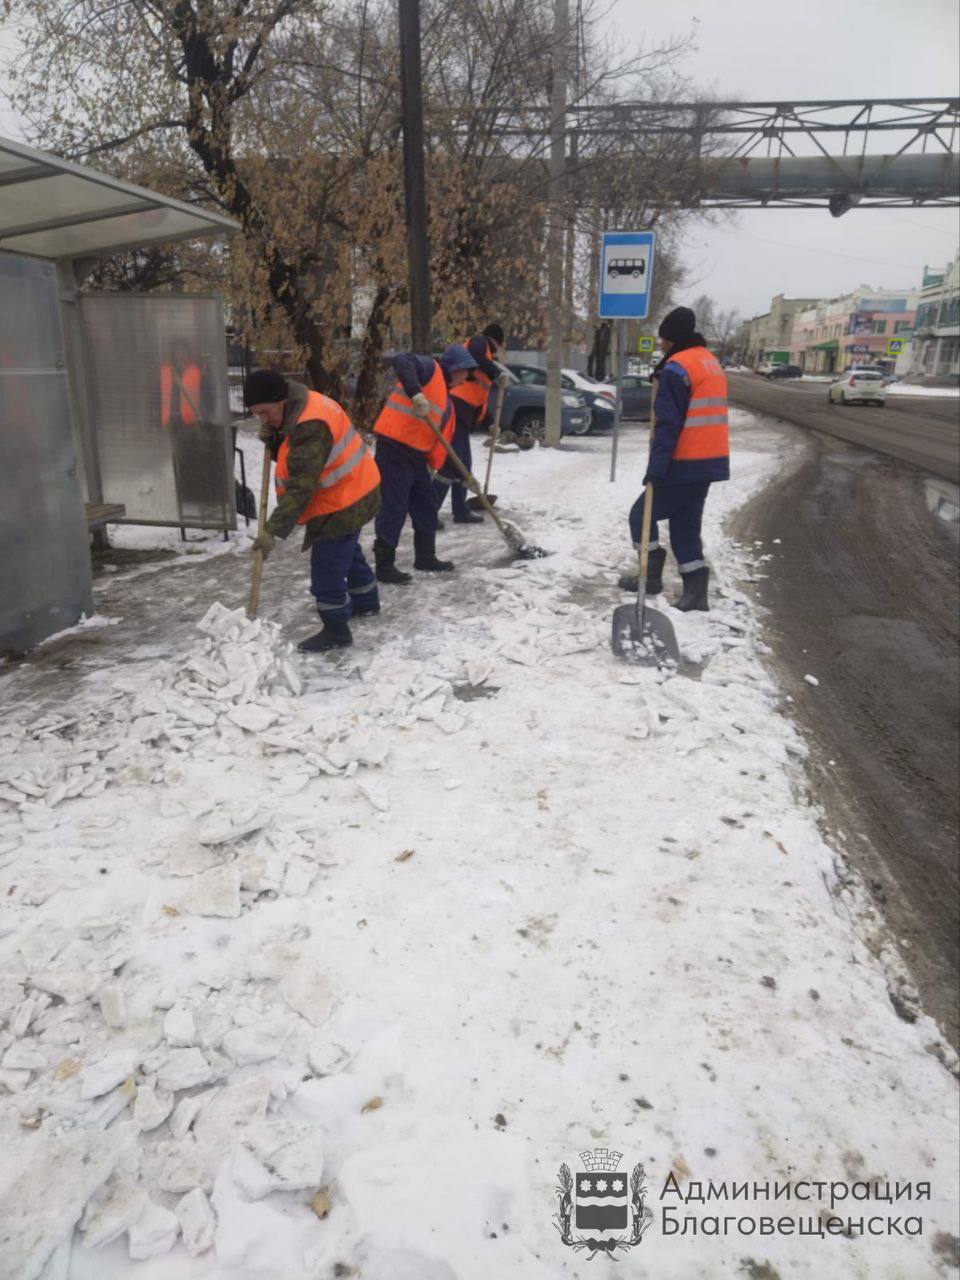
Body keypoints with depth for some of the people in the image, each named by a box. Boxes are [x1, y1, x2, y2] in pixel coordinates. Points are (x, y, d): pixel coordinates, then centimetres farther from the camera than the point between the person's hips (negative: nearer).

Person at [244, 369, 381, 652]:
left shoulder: (310, 427, -30)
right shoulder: (298, 410, 1)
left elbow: (301, 487, -34)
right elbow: (290, 457, 12)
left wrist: (273, 531, -35)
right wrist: (272, 439, -9)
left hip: (343, 500, -11)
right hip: (351, 492, 11)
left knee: (327, 568, -7)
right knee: (348, 552, 28)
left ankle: (336, 631, 6)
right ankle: (366, 603, 48)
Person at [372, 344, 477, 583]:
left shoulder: (446, 400, 22)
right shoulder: (431, 369, -3)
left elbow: (443, 436, 20)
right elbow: (401, 361, -23)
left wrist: (435, 465, 9)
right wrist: (416, 393, -35)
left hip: (416, 453, 10)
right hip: (394, 446, -10)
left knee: (426, 505, 16)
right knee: (394, 507, -7)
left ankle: (425, 557, 29)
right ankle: (384, 565, -1)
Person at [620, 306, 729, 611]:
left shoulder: (676, 368, -14)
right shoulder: (712, 363, 17)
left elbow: (668, 424, -19)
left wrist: (656, 468, -20)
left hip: (684, 464, -9)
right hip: (710, 461, 9)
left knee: (641, 516, 6)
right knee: (686, 525, 13)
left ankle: (651, 576, 12)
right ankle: (695, 591, 9)